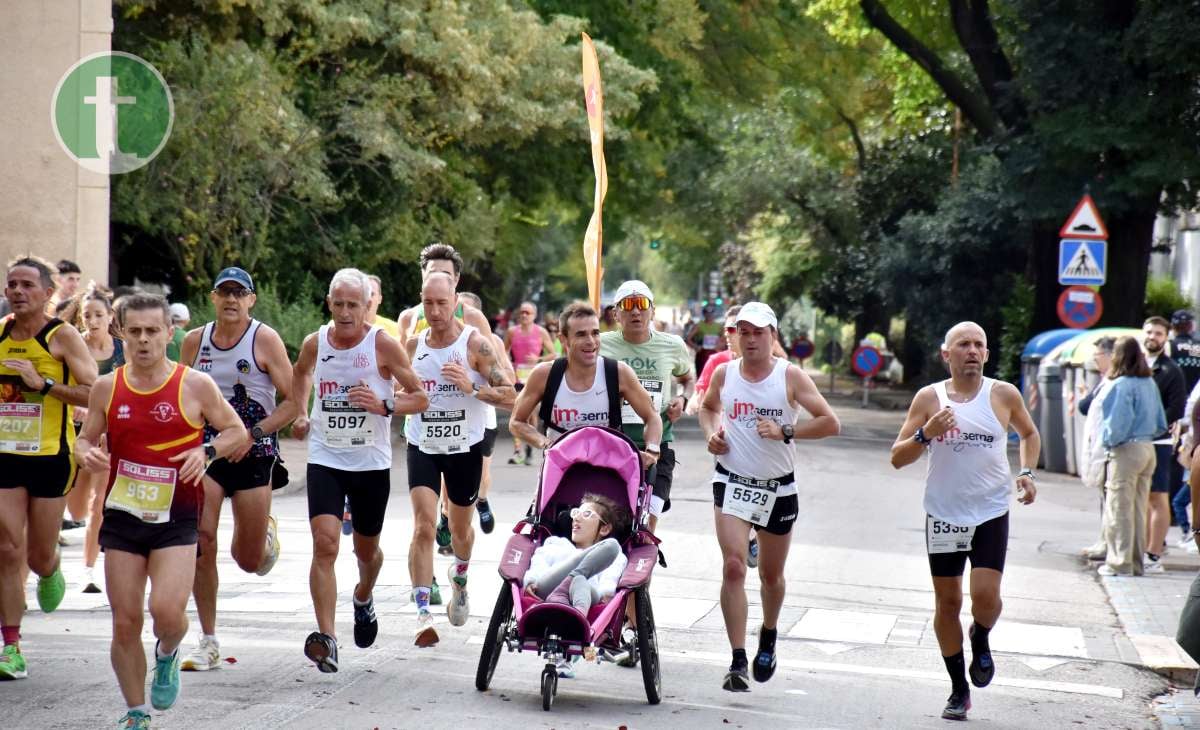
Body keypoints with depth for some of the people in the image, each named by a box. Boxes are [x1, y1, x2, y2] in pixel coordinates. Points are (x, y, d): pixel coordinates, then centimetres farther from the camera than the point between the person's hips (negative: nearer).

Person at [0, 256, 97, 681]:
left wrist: (44, 383, -24)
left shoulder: (63, 336, -10)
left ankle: (50, 572, 45)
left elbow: (95, 394, -16)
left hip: (50, 457, -3)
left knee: (39, 557, 6)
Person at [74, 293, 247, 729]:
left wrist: (207, 451, -14)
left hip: (176, 518, -3)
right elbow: (86, 438, 13)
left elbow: (236, 431, 6)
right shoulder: (107, 388, 3)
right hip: (122, 516, 3)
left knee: (167, 611, -18)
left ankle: (167, 655, 19)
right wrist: (87, 455, -10)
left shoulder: (196, 386, -4)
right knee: (125, 621, 2)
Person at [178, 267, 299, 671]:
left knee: (248, 561, 3)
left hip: (253, 454, -2)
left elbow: (293, 401, -7)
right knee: (200, 542, -12)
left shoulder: (264, 339, -6)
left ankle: (267, 533, 43)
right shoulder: (195, 341, 5)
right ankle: (208, 643, -2)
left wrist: (254, 434, -17)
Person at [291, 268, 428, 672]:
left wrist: (384, 405, -22)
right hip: (325, 459, 1)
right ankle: (326, 638, -24)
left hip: (371, 462, -1)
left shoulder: (383, 344, -9)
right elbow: (300, 372, 24)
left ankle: (363, 599, 51)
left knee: (366, 549, 16)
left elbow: (420, 397, -4)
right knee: (324, 544, -18)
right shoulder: (315, 343, -1)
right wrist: (299, 415, 12)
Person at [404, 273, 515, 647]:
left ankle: (459, 582, 49)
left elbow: (509, 395, -13)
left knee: (460, 528, 17)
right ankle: (423, 613, -20)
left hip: (465, 448, -1)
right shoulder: (414, 346, 1)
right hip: (422, 447, 1)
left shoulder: (475, 344, -11)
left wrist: (472, 387, -27)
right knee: (424, 526, -15)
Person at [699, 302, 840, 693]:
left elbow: (830, 423, -10)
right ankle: (738, 662, -18)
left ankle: (768, 638, 44)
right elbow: (708, 407, 22)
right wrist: (711, 433, 1)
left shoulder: (790, 376, -8)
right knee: (733, 566, -17)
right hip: (732, 483, 0)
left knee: (771, 575, 14)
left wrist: (785, 432, -20)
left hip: (778, 488, 0)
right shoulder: (724, 374, 0)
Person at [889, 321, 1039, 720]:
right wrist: (927, 434, -21)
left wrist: (1026, 472, 2)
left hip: (991, 514, -1)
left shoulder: (1004, 395, -1)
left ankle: (981, 642, 21)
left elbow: (1029, 434, 19)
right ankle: (959, 690, 18)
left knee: (985, 594, -15)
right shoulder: (929, 398, -2)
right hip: (944, 516, 1)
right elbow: (897, 458, -3)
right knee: (947, 602, 5)